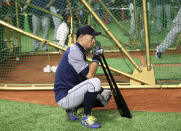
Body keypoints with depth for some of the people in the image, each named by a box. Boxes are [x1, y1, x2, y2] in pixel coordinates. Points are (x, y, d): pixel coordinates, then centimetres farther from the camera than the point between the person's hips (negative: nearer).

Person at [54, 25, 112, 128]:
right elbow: (89, 76, -25)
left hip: (71, 92, 10)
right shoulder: (73, 51, -17)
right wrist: (96, 57, -15)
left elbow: (86, 77, 13)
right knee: (95, 82, -28)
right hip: (64, 97, -10)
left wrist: (100, 91, 2)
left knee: (104, 98, 14)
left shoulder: (80, 52, 14)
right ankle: (86, 117, -14)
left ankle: (73, 108, 12)